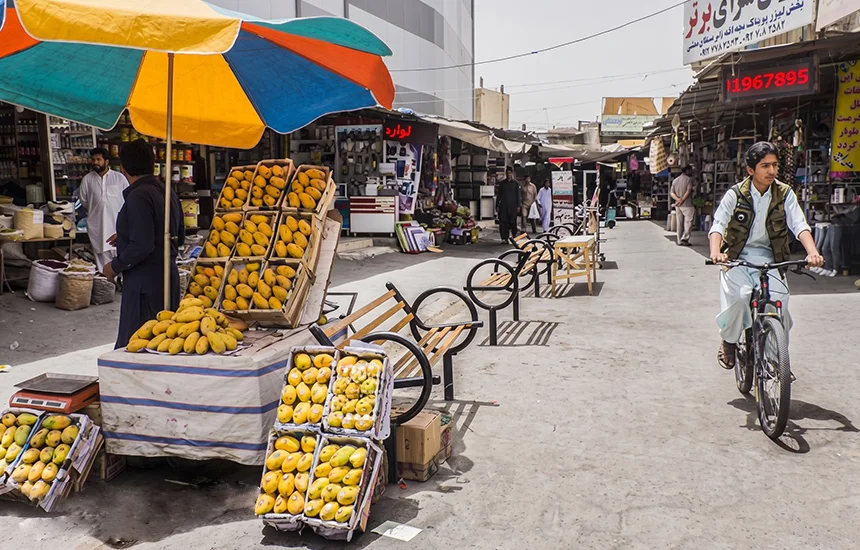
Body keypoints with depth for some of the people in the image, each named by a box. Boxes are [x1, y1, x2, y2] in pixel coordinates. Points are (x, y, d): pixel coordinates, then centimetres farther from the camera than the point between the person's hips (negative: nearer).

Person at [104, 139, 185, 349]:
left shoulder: (138, 196, -15)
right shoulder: (168, 193, 12)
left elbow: (142, 246, -22)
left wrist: (115, 266, -6)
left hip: (145, 281, -9)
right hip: (169, 274, 9)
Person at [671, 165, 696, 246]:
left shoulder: (675, 180, 14)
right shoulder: (689, 179, -5)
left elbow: (671, 192, 5)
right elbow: (688, 191, -15)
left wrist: (678, 199, -8)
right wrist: (682, 200, -14)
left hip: (678, 205, 6)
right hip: (687, 205, -6)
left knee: (679, 223, 8)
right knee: (688, 222, -2)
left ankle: (680, 241, 9)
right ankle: (684, 238, -12)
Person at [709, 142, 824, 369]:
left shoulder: (785, 194, 1)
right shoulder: (735, 194, -5)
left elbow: (799, 225, -9)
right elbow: (718, 225, -15)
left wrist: (812, 252, -28)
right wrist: (715, 252, -36)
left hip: (769, 258, 2)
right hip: (737, 257, -2)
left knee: (779, 300, -20)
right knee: (738, 297, -27)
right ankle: (729, 341, 2)